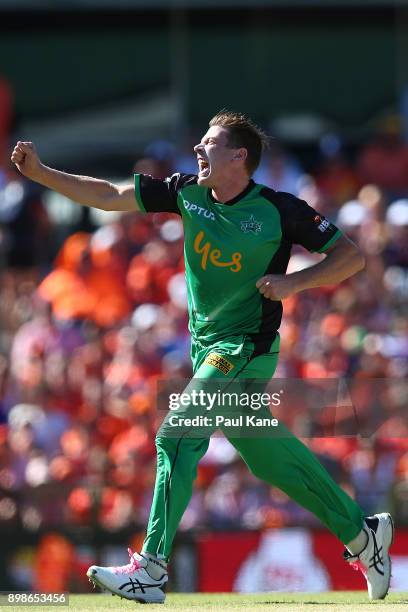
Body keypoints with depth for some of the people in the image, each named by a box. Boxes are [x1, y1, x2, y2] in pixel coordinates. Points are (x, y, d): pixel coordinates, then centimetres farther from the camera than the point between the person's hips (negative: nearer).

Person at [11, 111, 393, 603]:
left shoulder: (279, 210, -13)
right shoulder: (188, 193, 2)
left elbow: (351, 257, -7)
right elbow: (108, 196, 1)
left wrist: (294, 282, -20)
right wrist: (40, 172, -7)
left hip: (247, 348, -7)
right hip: (206, 345, 7)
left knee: (177, 437, -19)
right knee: (268, 455, 13)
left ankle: (150, 570, -21)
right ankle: (361, 533, 28)